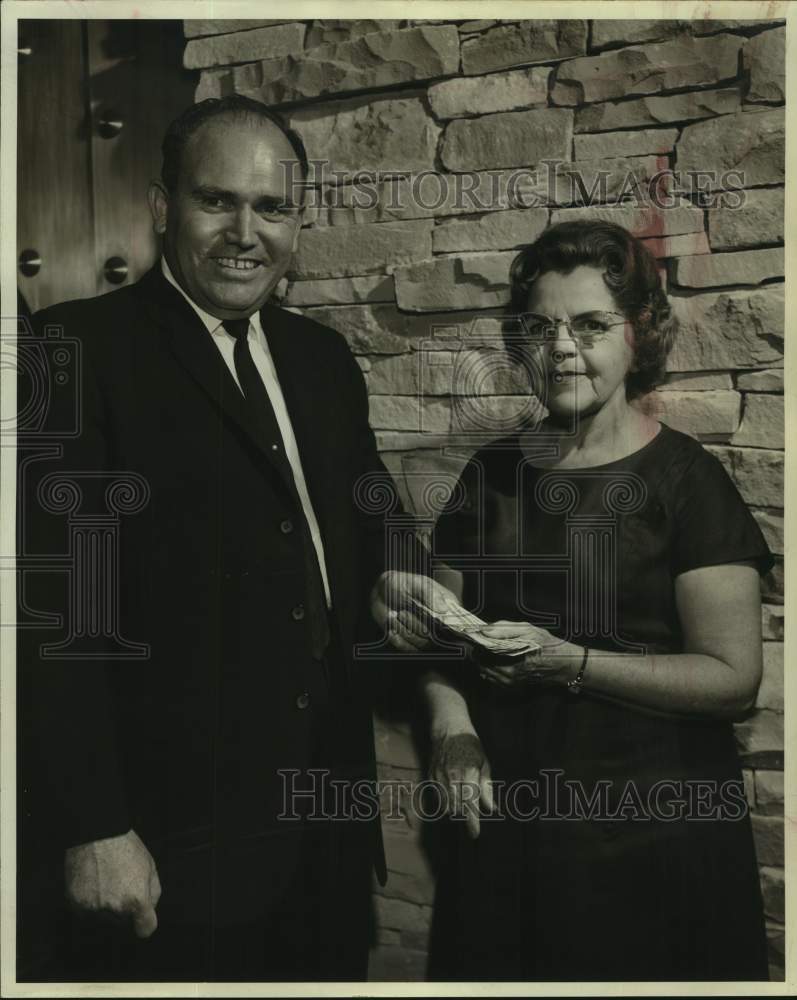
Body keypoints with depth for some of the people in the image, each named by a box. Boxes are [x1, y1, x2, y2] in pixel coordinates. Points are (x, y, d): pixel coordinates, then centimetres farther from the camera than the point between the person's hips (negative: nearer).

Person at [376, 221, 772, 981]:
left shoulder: (684, 479, -9)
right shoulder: (492, 472, 5)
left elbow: (734, 678, -14)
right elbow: (442, 633, 9)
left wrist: (565, 661, -23)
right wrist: (452, 725, -9)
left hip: (649, 833, -3)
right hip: (501, 824, 4)